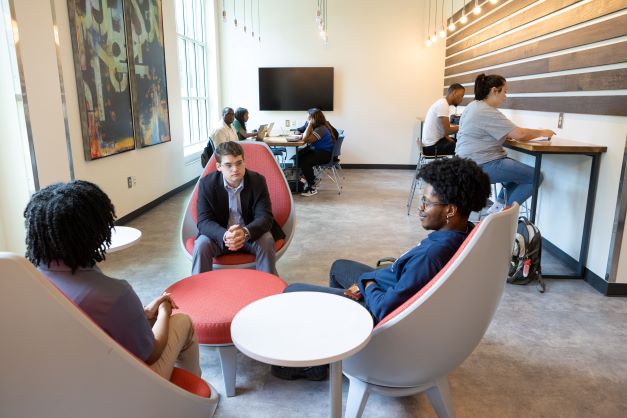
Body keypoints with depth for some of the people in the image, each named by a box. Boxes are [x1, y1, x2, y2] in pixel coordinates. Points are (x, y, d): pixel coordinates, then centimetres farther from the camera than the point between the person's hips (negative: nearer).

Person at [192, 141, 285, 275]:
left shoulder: (257, 181, -13)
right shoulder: (207, 183, -13)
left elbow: (264, 217, -19)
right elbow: (204, 221, -17)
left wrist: (245, 232, -42)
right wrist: (225, 235, -40)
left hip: (250, 234, 0)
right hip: (220, 235, 1)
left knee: (266, 241, -29)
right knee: (201, 244, -27)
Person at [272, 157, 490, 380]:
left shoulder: (433, 254, -38)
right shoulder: (463, 232, -9)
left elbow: (384, 309, -31)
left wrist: (367, 286, -10)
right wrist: (367, 280, -4)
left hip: (379, 311, -9)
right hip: (393, 293, 9)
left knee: (292, 292, 2)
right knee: (340, 266, 31)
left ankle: (312, 364, 23)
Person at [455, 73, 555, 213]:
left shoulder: (474, 106, 13)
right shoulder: (488, 112, -18)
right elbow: (520, 134, -19)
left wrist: (510, 134, 9)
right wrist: (542, 132, -2)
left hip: (471, 163, 11)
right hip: (481, 166, -11)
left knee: (519, 170, 23)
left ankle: (499, 205, 17)